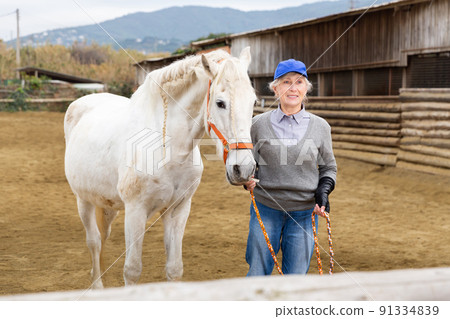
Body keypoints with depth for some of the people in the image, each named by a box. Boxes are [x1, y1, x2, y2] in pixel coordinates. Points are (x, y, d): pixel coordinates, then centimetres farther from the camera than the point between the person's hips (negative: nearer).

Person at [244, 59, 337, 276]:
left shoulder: (320, 127, 2)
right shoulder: (259, 124, 0)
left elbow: (329, 168, 11)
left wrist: (323, 192, -7)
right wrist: (247, 179, -12)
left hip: (304, 212, 0)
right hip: (266, 209, 0)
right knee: (257, 275, 6)